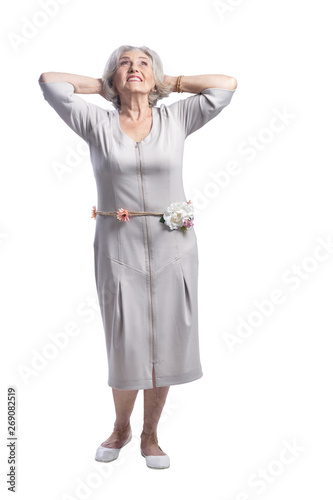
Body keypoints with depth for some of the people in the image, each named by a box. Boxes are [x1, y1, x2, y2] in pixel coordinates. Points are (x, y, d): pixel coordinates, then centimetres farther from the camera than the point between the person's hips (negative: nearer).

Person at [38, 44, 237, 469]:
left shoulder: (176, 119, 5)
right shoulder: (97, 123, 2)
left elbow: (227, 84, 3)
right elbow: (49, 81, -2)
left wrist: (170, 82, 8)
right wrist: (101, 84, 7)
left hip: (172, 247, 2)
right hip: (119, 248, -1)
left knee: (166, 344, 9)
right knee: (126, 347, 6)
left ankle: (150, 434, 30)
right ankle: (121, 427, 34)